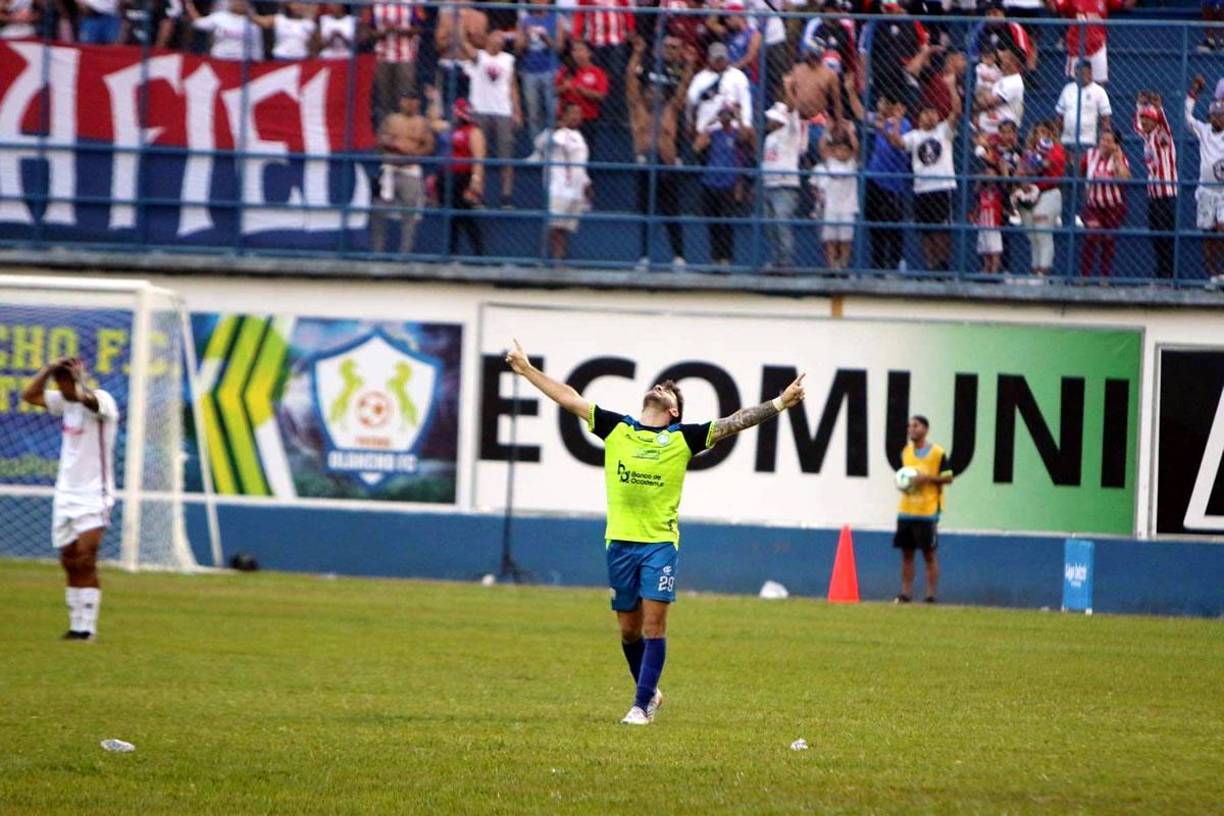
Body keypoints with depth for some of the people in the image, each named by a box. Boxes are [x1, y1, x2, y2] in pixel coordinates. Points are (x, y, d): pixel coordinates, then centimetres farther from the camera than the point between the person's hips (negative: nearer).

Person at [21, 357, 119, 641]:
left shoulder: (102, 401, -14)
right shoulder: (65, 402, 8)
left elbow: (87, 399, -36)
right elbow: (30, 395, 11)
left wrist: (79, 376, -25)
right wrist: (49, 368, 0)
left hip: (93, 497, -8)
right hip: (65, 495, 8)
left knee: (85, 561, -15)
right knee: (70, 563, 8)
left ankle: (87, 627, -16)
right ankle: (77, 625, 13)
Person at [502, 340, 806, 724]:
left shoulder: (683, 438, 3)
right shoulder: (615, 429, 7)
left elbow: (734, 422, 2)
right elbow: (569, 399, 12)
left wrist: (780, 403, -5)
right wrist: (527, 370, 15)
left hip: (660, 543, -2)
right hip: (619, 542, 2)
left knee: (653, 626, -8)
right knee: (629, 629, 8)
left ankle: (642, 705, -4)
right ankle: (649, 692, 28)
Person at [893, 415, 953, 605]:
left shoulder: (937, 453, -6)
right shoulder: (906, 452, 11)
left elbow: (948, 478, -4)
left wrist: (927, 477, -16)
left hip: (927, 512, -5)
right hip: (906, 510, 5)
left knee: (929, 553, -2)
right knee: (906, 553, 6)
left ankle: (932, 595, 2)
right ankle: (906, 593, 12)